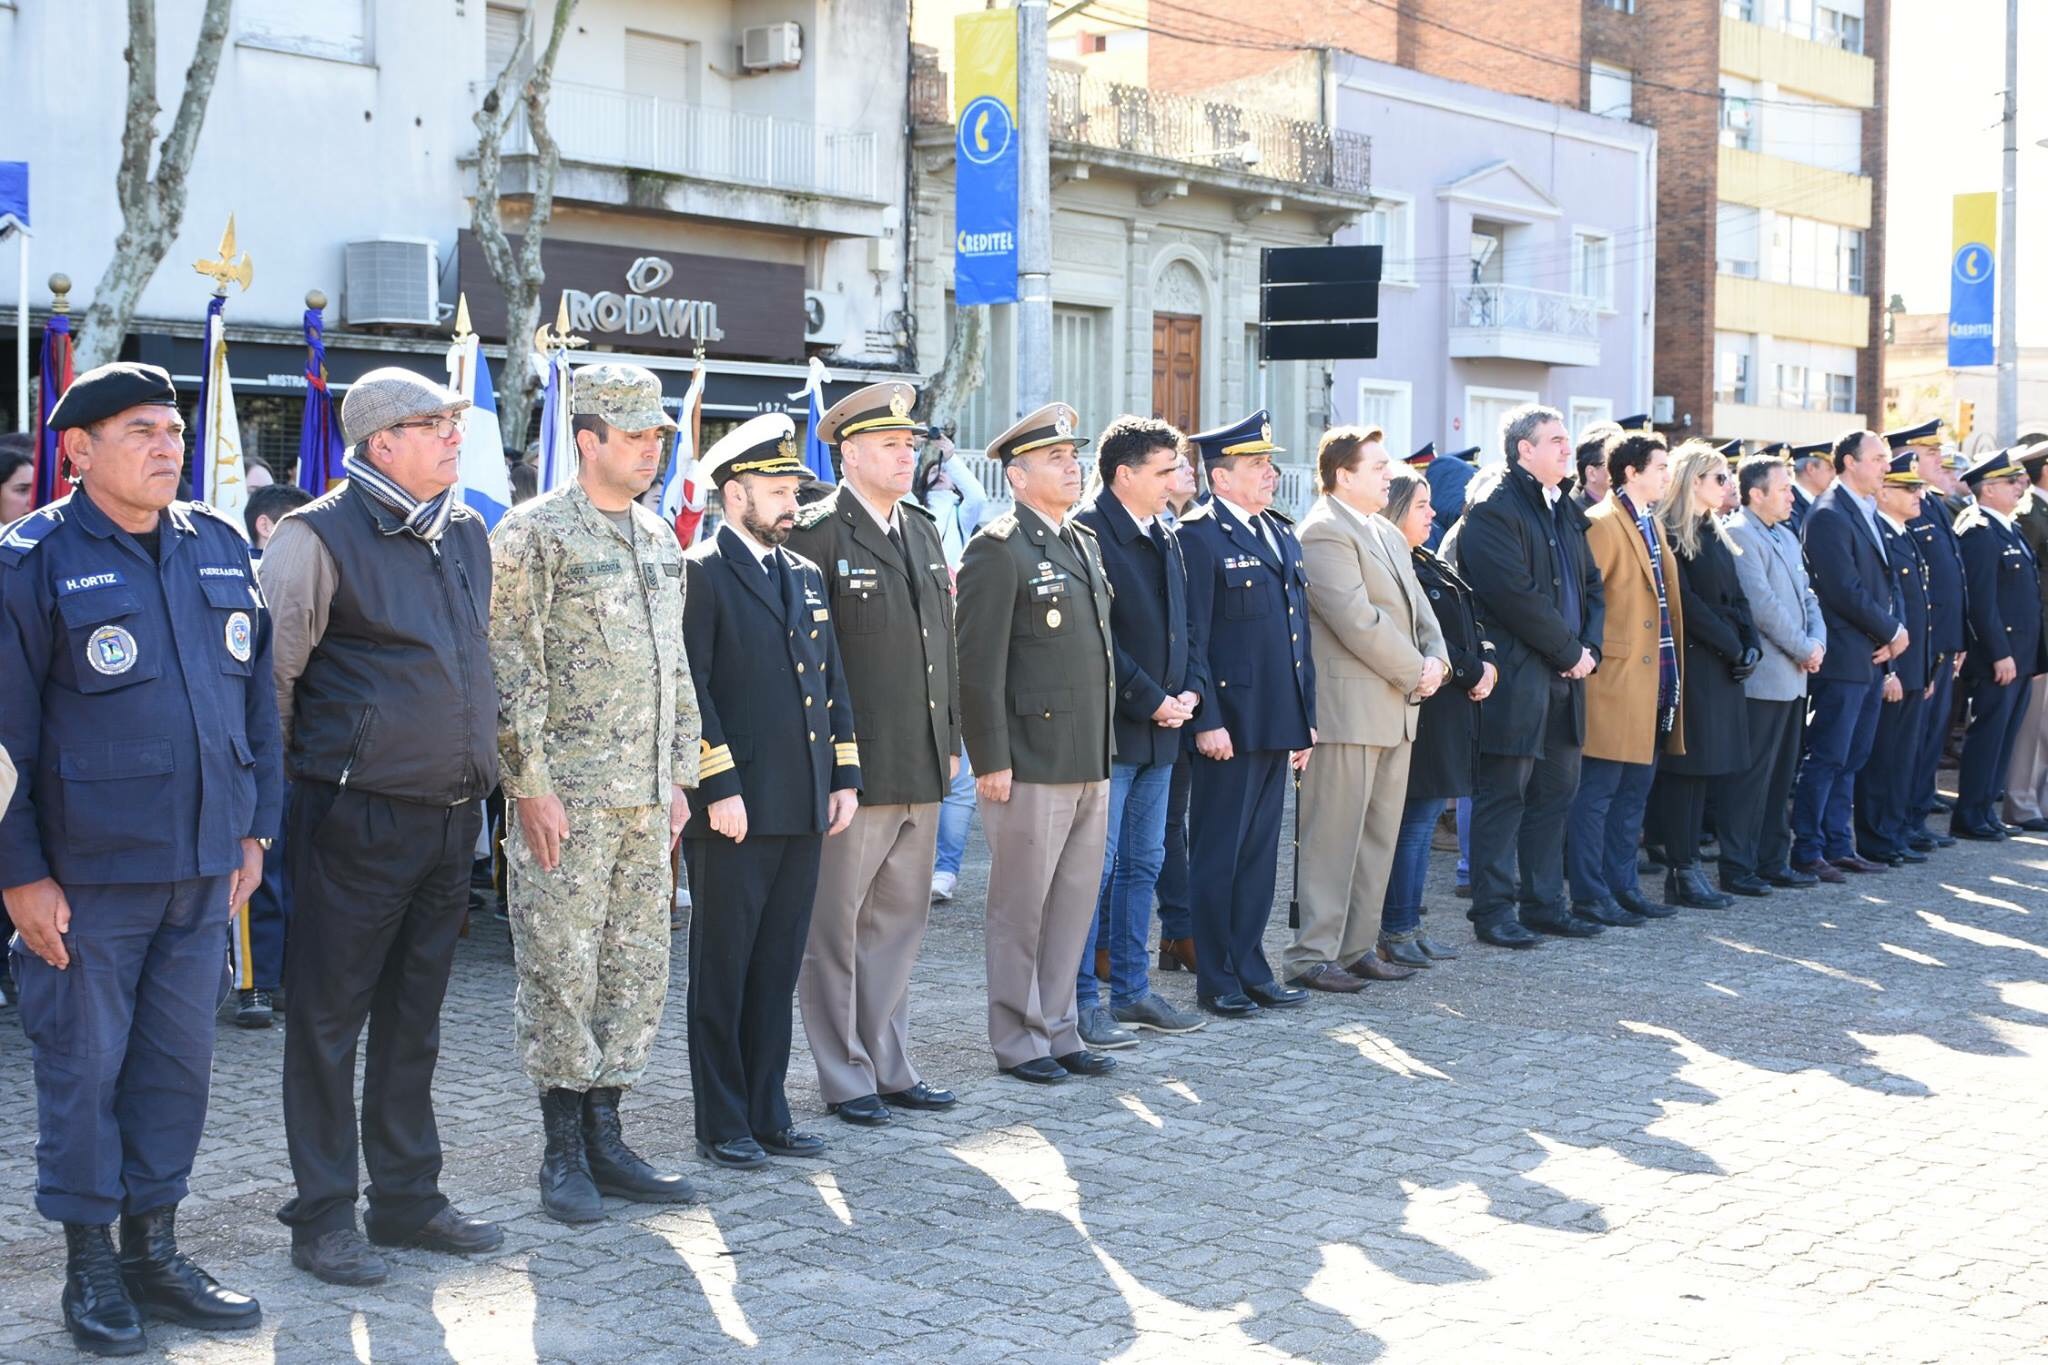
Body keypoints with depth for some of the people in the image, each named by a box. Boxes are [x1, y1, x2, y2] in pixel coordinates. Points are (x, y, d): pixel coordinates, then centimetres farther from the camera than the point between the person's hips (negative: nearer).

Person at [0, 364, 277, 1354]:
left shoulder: (219, 547, 8)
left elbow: (257, 695, 14)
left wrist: (253, 826, 11)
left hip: (204, 866, 5)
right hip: (86, 876, -5)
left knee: (179, 1060, 12)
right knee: (83, 1067, 5)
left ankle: (153, 1248, 25)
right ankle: (89, 1266, 19)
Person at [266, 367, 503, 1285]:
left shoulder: (466, 533, 11)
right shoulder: (320, 537, -10)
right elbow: (271, 674, -8)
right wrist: (289, 791, -4)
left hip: (450, 819, 7)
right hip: (356, 821, -7)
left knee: (414, 1018, 15)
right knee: (327, 1017, 3)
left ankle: (407, 1199, 25)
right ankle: (323, 1216, 13)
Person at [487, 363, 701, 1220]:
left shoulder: (660, 540, 15)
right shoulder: (532, 533, -7)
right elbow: (511, 670, -11)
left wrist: (681, 776, 15)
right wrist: (530, 787, -15)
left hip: (646, 800, 7)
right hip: (566, 800, -7)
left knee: (638, 971, 9)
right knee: (560, 974, -1)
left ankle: (605, 1138, 20)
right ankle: (564, 1155, 10)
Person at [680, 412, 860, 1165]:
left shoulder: (807, 576, 16)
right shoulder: (701, 574, -7)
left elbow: (832, 683, 18)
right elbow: (690, 692, -13)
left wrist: (845, 776, 11)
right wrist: (719, 788, -17)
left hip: (802, 811, 7)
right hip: (734, 812, -7)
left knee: (777, 971, 12)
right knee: (722, 974, 4)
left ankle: (767, 1114, 21)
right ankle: (721, 1126, 12)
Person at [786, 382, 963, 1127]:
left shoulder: (923, 530, 15)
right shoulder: (816, 534, -10)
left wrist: (950, 738, 16)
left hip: (921, 769, 8)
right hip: (853, 770, -7)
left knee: (899, 921, 15)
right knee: (835, 925, 3)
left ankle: (890, 1066, 25)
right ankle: (844, 1077, 13)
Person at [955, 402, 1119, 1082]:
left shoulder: (1084, 542, 16)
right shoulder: (997, 550, -10)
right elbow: (978, 663, -14)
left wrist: (1105, 747, 18)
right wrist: (991, 760, -17)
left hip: (1090, 763, 8)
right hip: (1030, 764, -8)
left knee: (1076, 901, 13)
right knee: (1020, 907, 3)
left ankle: (1059, 1031, 23)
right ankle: (1018, 1040, 13)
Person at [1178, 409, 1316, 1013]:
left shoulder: (1282, 535, 15)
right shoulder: (1199, 537, -9)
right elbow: (1191, 640, -13)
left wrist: (1306, 718, 16)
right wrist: (1206, 722, -17)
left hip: (1276, 723, 8)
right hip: (1228, 725, -8)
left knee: (1261, 852, 13)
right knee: (1218, 855, 2)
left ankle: (1251, 969, 22)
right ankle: (1216, 980, 10)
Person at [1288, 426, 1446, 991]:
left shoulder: (1388, 534, 18)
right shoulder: (1324, 532, -12)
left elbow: (1417, 606, 19)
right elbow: (1358, 621, -19)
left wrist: (1437, 658, 0)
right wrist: (1415, 673, -11)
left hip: (1396, 708, 10)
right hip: (1348, 707, -10)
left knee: (1380, 834, 12)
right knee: (1333, 836, -5)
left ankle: (1359, 947, 20)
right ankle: (1311, 955, 0)